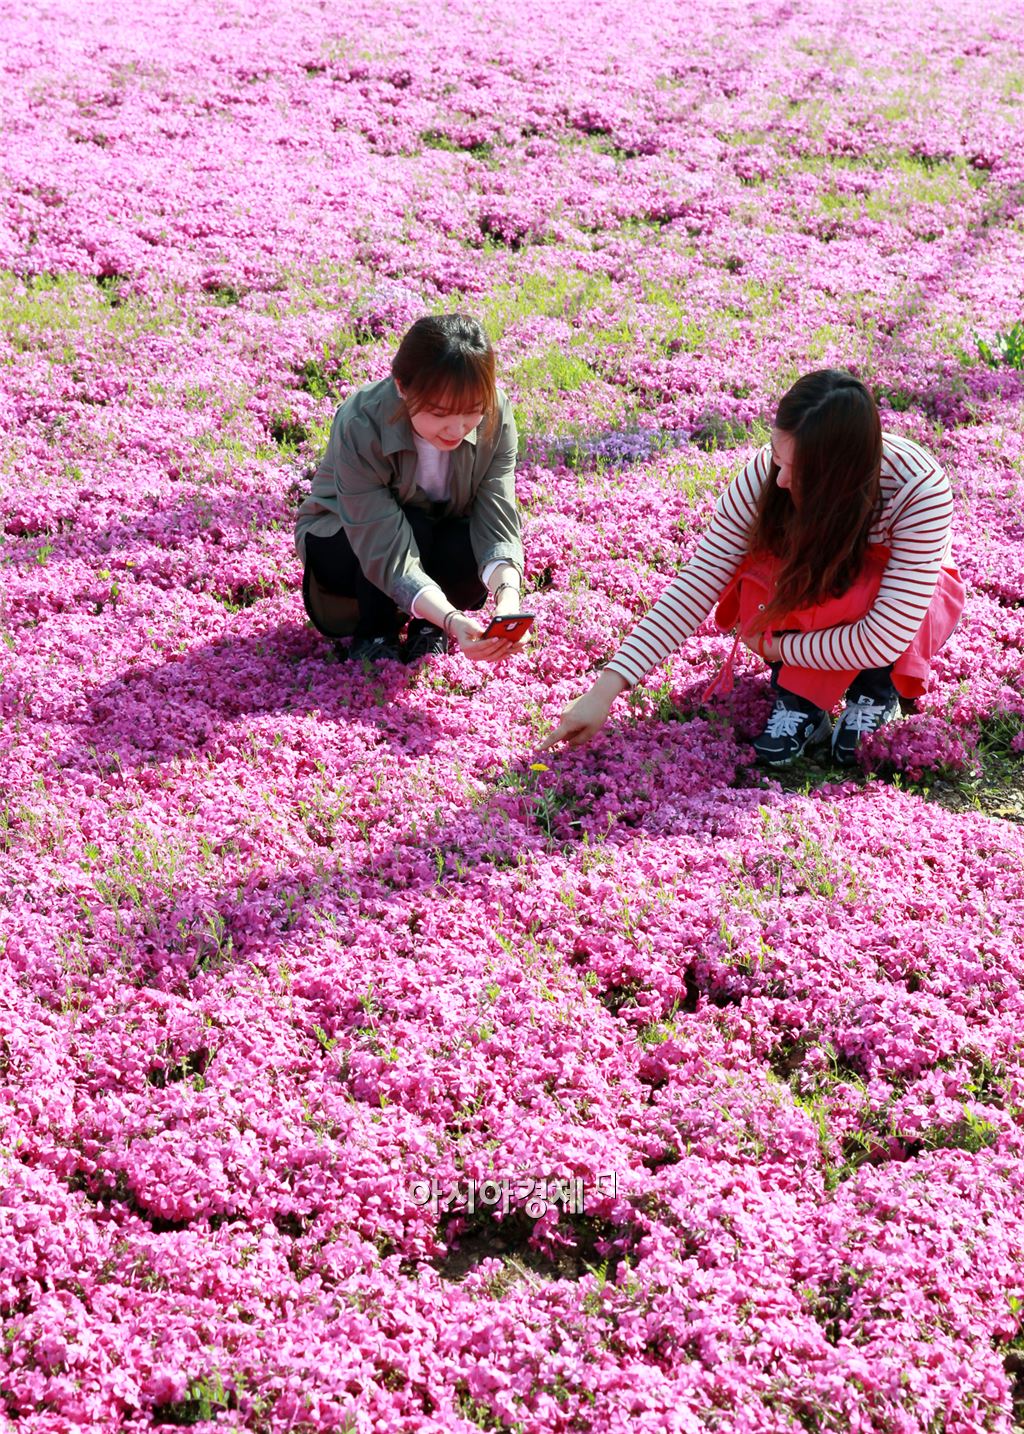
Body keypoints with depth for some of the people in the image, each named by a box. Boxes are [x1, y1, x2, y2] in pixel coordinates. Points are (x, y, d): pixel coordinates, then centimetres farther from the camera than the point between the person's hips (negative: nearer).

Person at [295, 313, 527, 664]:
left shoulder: (497, 417, -26)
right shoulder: (358, 426, -36)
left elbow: (498, 528, -29)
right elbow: (387, 553, -39)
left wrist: (508, 597, -50)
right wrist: (452, 620, -54)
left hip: (437, 538, 3)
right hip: (341, 539, -3)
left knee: (472, 552, -31)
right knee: (412, 529, -34)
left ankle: (427, 627, 2)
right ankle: (374, 634, -6)